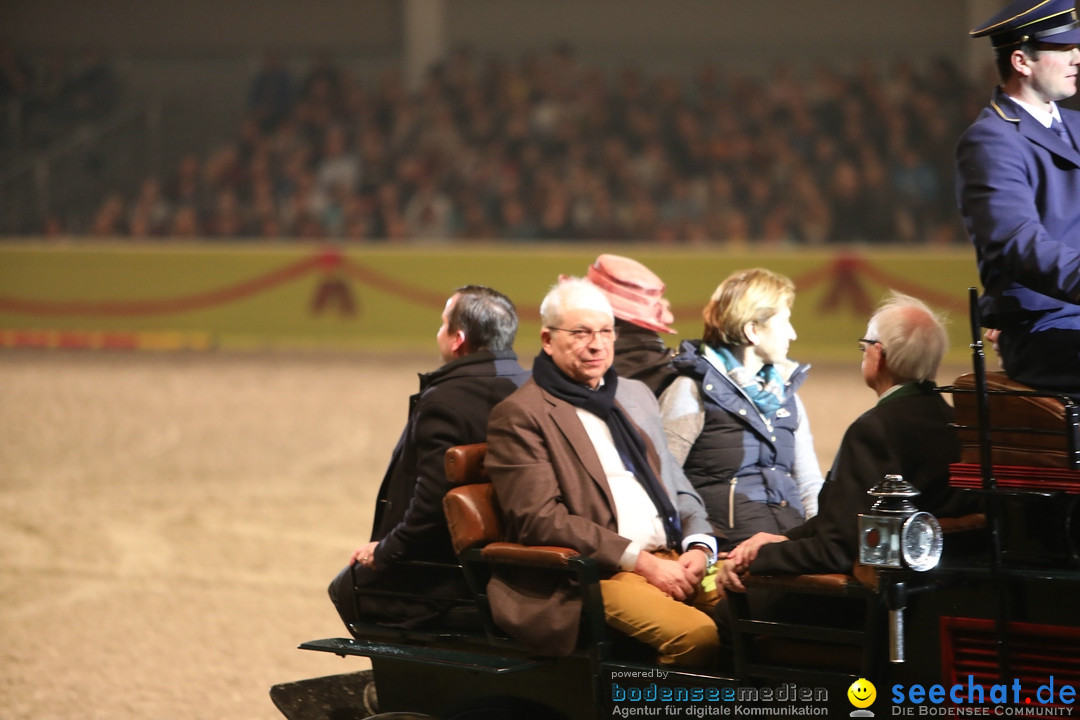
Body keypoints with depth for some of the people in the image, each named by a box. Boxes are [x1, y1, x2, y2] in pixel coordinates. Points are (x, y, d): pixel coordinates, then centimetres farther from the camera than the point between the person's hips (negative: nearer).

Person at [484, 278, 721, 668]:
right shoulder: (519, 415, 1)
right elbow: (538, 519, -9)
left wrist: (699, 546, 0)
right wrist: (643, 562, -14)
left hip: (674, 560, 7)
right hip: (600, 574, -7)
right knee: (697, 633, -33)